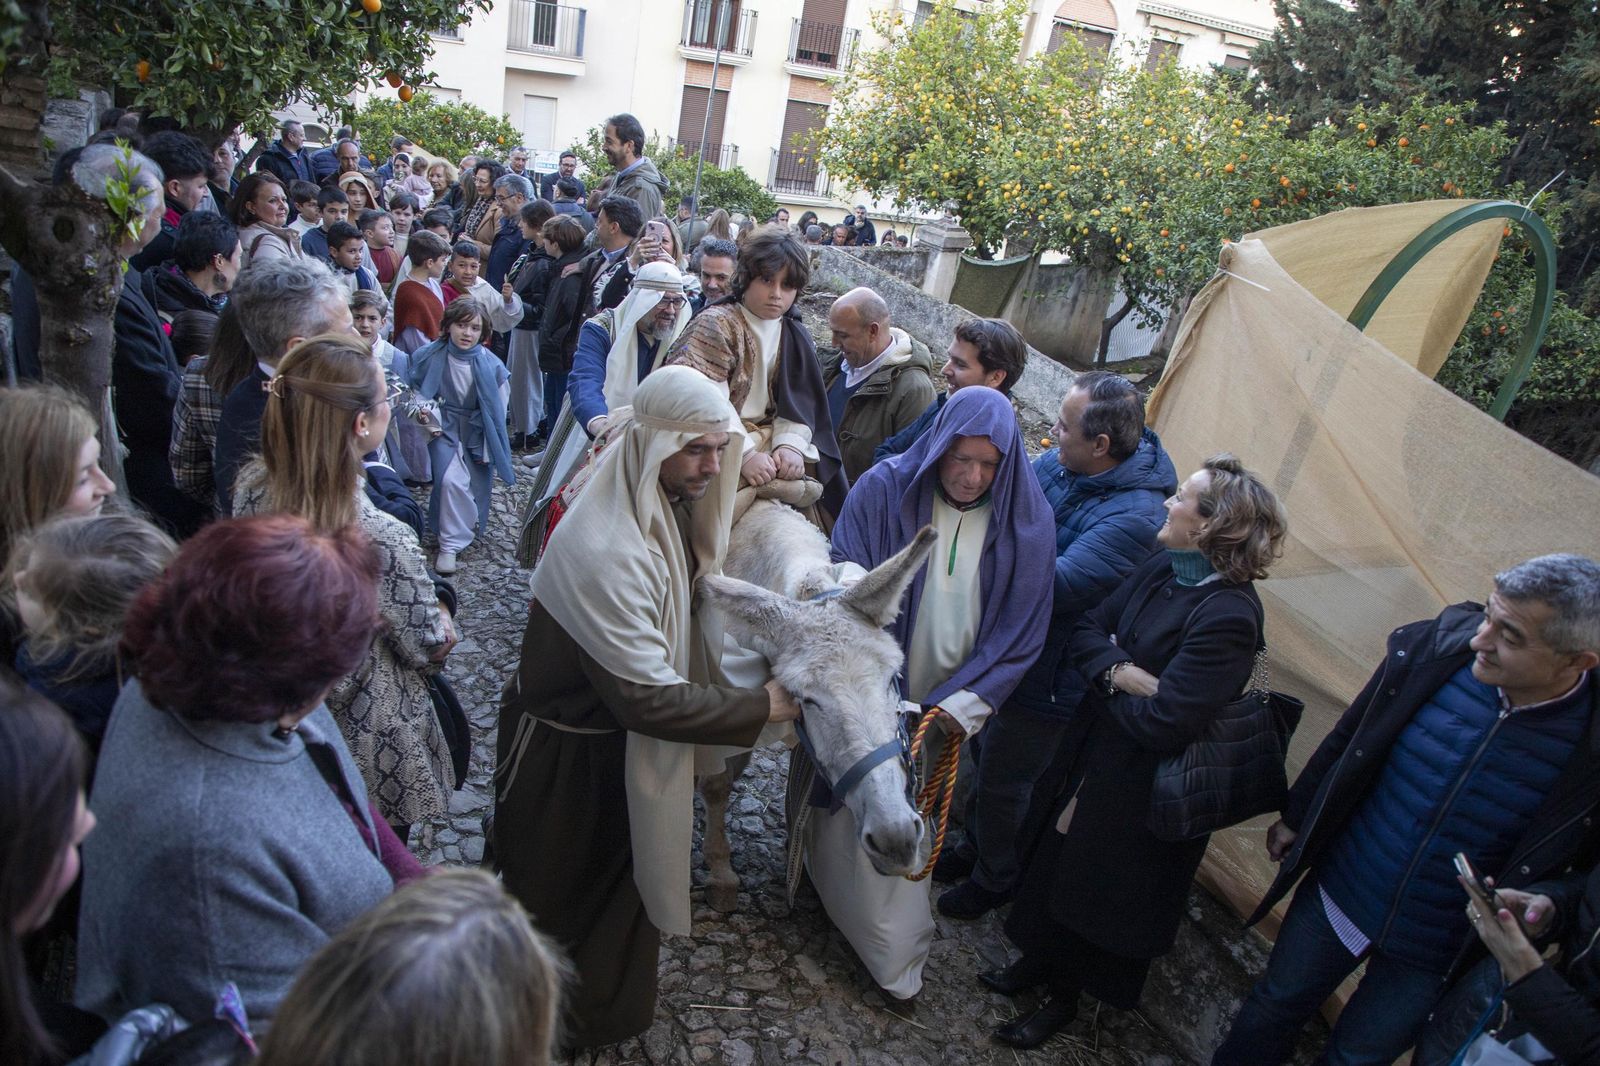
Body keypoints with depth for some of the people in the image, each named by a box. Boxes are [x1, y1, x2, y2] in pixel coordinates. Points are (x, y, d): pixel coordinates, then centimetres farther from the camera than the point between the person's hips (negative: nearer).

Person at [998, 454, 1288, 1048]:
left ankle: (1066, 998, 39)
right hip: (1100, 754, 7)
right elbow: (1086, 631, -1)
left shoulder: (1227, 617, -29)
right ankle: (1042, 960, 49)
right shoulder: (1161, 570, -4)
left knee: (1107, 892, 14)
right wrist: (1121, 673, -20)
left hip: (1148, 788, -7)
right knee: (1061, 858, 23)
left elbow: (1160, 724, -30)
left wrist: (1108, 684, -13)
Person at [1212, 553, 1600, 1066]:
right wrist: (1294, 817, 8)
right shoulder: (1432, 647, -19)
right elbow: (1347, 738, -2)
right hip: (1336, 898, 2)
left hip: (1431, 956, -2)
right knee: (1275, 1006, 22)